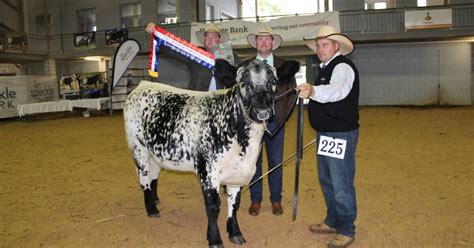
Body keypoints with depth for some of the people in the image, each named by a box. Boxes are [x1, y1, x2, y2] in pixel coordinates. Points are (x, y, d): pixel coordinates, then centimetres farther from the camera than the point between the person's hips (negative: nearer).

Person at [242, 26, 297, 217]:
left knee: (276, 162, 7)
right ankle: (255, 200, 19)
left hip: (275, 121, 0)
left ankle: (276, 200, 21)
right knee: (254, 162, 7)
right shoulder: (245, 66, 5)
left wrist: (283, 114, 0)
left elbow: (292, 91, 8)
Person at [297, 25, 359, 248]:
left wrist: (313, 91, -53)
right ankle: (333, 222, 34)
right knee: (326, 181, 18)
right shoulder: (326, 67, 16)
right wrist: (308, 92, 15)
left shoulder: (343, 66, -15)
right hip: (325, 134, 10)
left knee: (341, 185, -1)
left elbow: (338, 90, -38)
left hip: (340, 134, -10)